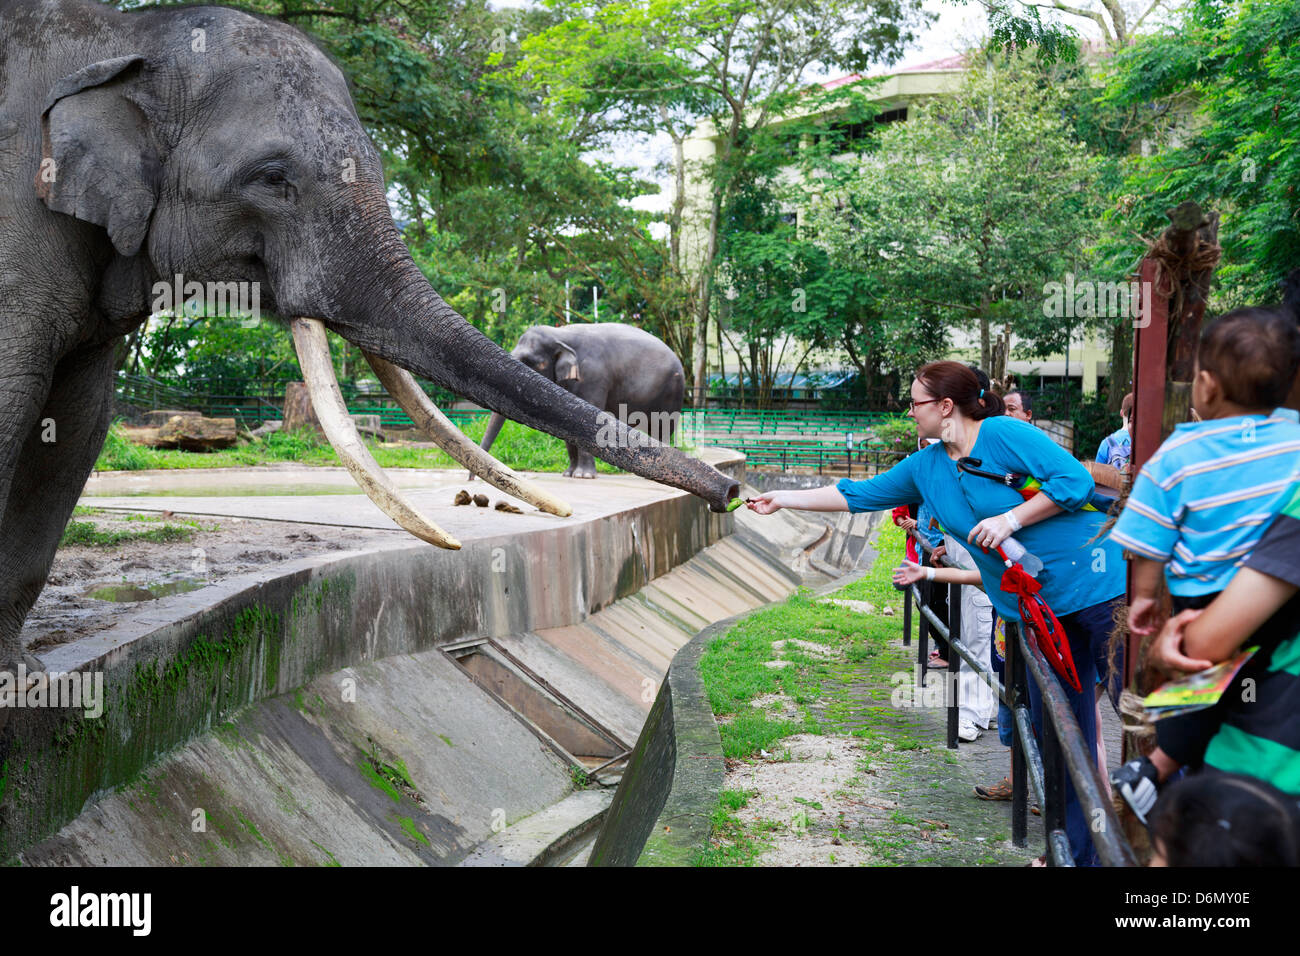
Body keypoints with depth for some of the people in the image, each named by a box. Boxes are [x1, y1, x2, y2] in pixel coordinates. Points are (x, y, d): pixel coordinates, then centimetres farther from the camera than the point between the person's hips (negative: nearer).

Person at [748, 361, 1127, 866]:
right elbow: (857, 494, 15)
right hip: (1044, 606, 7)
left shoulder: (1003, 434, -13)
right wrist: (783, 499, 16)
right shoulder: (925, 467, 8)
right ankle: (1080, 852, 19)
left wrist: (1010, 520, -21)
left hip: (1095, 581, -7)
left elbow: (1073, 480, -18)